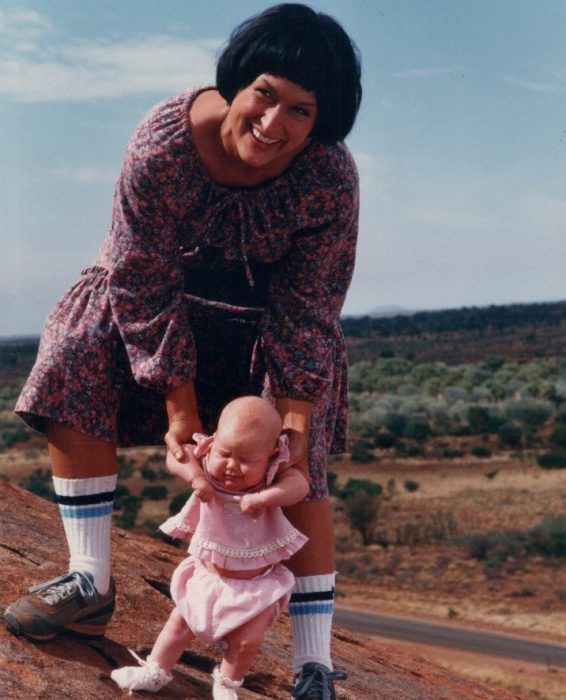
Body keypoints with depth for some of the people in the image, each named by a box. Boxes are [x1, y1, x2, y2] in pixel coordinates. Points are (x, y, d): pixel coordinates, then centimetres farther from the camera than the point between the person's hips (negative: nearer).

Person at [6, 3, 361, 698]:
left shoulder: (330, 180, -31)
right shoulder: (161, 144, -32)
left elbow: (308, 314, -22)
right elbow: (144, 285, -25)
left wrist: (294, 424, -27)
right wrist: (179, 408, -22)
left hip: (270, 313, -1)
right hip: (167, 287, 2)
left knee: (296, 468, -10)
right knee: (75, 373, -16)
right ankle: (90, 583, -6)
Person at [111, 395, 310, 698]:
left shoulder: (272, 478, -20)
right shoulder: (209, 467, -14)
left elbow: (299, 485, -36)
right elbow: (176, 456, -18)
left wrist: (264, 497, -49)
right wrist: (195, 476, -34)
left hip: (255, 584, -2)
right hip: (207, 574, 3)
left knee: (247, 640, -6)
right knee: (180, 623, 12)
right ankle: (154, 672, 34)